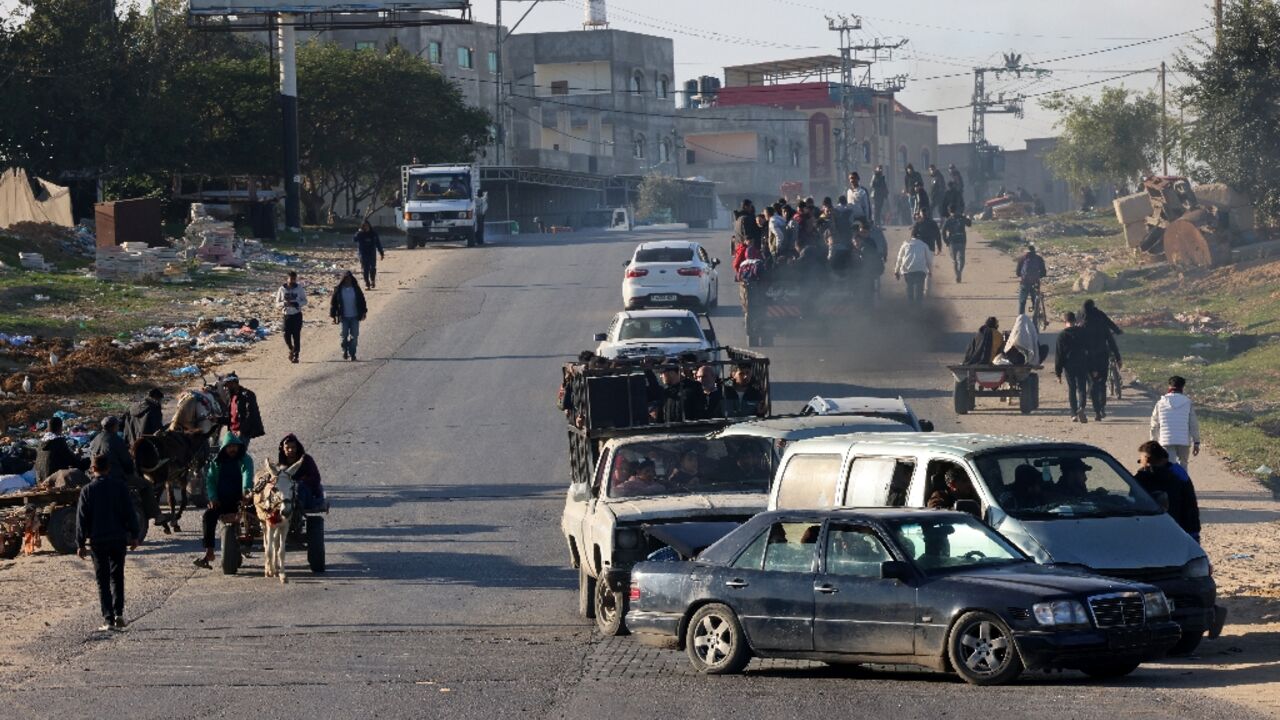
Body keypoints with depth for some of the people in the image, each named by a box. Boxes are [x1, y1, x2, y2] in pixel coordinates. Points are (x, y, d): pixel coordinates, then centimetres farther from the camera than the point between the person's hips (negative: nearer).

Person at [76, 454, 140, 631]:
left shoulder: (87, 490, -5)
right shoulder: (120, 486, -1)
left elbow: (82, 519, -3)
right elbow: (129, 512, 1)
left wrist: (80, 544, 2)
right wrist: (134, 535, 9)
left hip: (97, 541, -2)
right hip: (119, 538, 2)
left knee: (102, 580, 3)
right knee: (117, 577, 15)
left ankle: (108, 619, -4)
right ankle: (118, 613, 2)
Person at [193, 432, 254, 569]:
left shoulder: (245, 460, 1)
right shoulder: (216, 462, 11)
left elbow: (247, 473, -18)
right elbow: (210, 480, 10)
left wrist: (246, 489, -40)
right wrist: (213, 498, -7)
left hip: (239, 499, -2)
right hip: (221, 500, 2)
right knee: (209, 516, -24)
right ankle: (209, 552, -24)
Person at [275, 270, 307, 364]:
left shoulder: (300, 288, -1)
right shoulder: (282, 289, 0)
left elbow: (304, 301, 3)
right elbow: (277, 303, 4)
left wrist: (297, 304, -17)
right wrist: (284, 304, -18)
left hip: (297, 315, -1)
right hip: (287, 316, 1)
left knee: (296, 336, -4)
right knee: (287, 336, -2)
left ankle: (296, 355, 3)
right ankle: (291, 350, 27)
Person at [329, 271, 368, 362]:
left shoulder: (356, 289, 1)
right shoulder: (339, 290, -3)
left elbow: (362, 300, 9)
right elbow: (333, 302, 1)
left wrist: (363, 312, 4)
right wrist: (333, 316, -2)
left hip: (355, 317, 1)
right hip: (344, 317, -1)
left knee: (354, 337, -1)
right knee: (344, 336, 2)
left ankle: (352, 354, 7)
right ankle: (345, 352, 20)